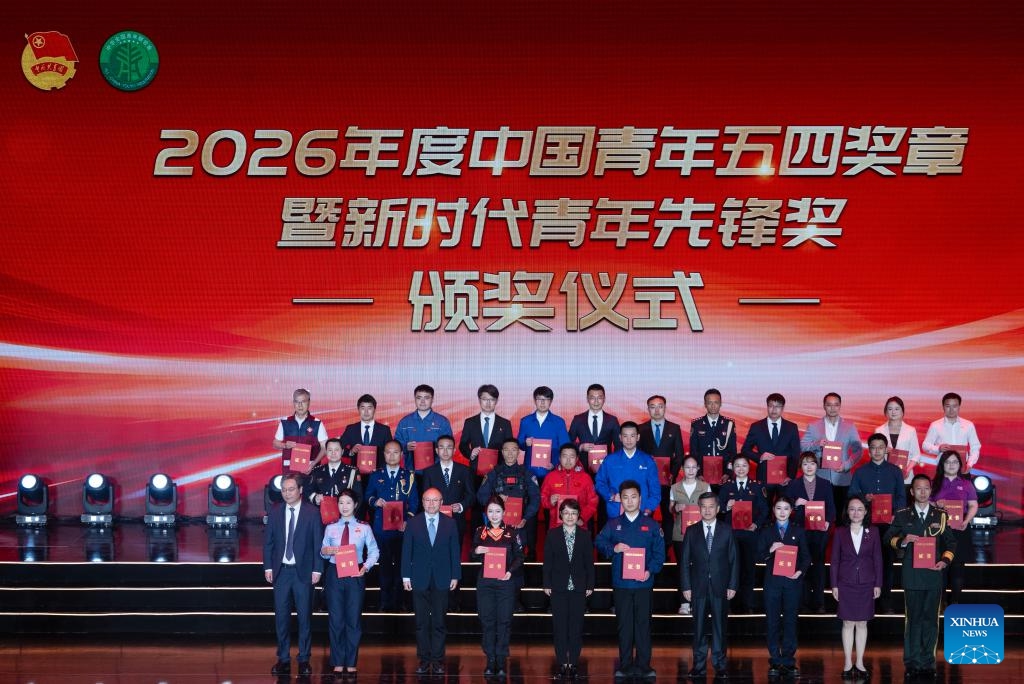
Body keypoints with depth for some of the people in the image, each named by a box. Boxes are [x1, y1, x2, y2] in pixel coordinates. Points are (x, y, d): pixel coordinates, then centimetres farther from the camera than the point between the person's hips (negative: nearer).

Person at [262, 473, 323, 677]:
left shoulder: (312, 512, -3)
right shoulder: (275, 511, 5)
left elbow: (317, 543, -2)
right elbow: (268, 541, 8)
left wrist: (317, 569, -6)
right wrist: (268, 567, 1)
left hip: (303, 571, -2)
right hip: (281, 570, 2)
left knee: (304, 616, 2)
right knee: (281, 616, 4)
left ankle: (304, 660, 9)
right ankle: (283, 659, 11)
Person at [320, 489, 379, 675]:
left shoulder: (364, 528, 2)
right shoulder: (331, 528, 6)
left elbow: (374, 551, 2)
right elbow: (323, 552, 10)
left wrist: (366, 566, -13)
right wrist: (326, 551, -13)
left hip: (356, 575, -1)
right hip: (334, 574, 1)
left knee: (354, 619, 3)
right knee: (335, 619, 3)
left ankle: (351, 663, 13)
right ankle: (338, 663, 14)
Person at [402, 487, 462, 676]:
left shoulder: (450, 524, 3)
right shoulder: (413, 523, 3)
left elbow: (455, 551, 5)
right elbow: (406, 551, 3)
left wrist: (455, 576, 1)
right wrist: (406, 576, -2)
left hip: (441, 580, 0)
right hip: (420, 579, 0)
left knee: (439, 622, 2)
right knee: (421, 622, 4)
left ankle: (437, 660, 8)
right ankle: (424, 660, 10)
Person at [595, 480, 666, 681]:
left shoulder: (651, 525, 5)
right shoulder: (613, 524, 8)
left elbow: (659, 552, 2)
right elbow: (599, 542, 3)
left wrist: (650, 570, -12)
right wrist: (614, 548, -15)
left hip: (644, 583, -1)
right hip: (621, 583, 1)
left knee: (643, 624, 0)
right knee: (624, 625, 5)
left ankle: (643, 665, 6)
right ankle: (625, 665, 11)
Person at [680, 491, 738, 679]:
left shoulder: (727, 531, 5)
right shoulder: (691, 531, 6)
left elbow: (733, 560, 4)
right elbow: (684, 561, 5)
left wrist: (733, 586, -2)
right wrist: (686, 587, -2)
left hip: (720, 587, 0)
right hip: (698, 587, 0)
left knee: (719, 627, 4)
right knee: (699, 627, 3)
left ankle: (719, 664, 12)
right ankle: (699, 665, 9)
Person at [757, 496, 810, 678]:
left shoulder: (798, 531, 9)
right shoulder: (766, 531, 8)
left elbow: (806, 556, 6)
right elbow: (759, 555, 3)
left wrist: (800, 571, -11)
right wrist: (770, 550, -16)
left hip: (793, 581, 0)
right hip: (772, 581, 0)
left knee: (790, 621, 1)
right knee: (773, 621, 1)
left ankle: (789, 661, 6)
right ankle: (775, 662, 7)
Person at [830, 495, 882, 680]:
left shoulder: (873, 532, 2)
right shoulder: (840, 533, 1)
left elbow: (877, 559, 3)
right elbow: (834, 560, 2)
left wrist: (878, 584, 0)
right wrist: (834, 585, -1)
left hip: (866, 584, 1)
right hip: (846, 584, -1)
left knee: (862, 623, 6)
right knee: (848, 623, 3)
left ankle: (860, 663, 14)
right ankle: (848, 663, 10)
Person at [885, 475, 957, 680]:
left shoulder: (941, 515, 8)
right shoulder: (902, 515, 6)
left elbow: (951, 543, 11)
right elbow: (888, 539, 8)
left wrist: (945, 560, -6)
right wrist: (903, 540, -12)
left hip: (933, 574, 1)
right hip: (912, 576, -1)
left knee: (930, 619, 5)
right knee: (913, 619, 2)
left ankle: (928, 663, 12)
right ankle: (912, 663, 8)